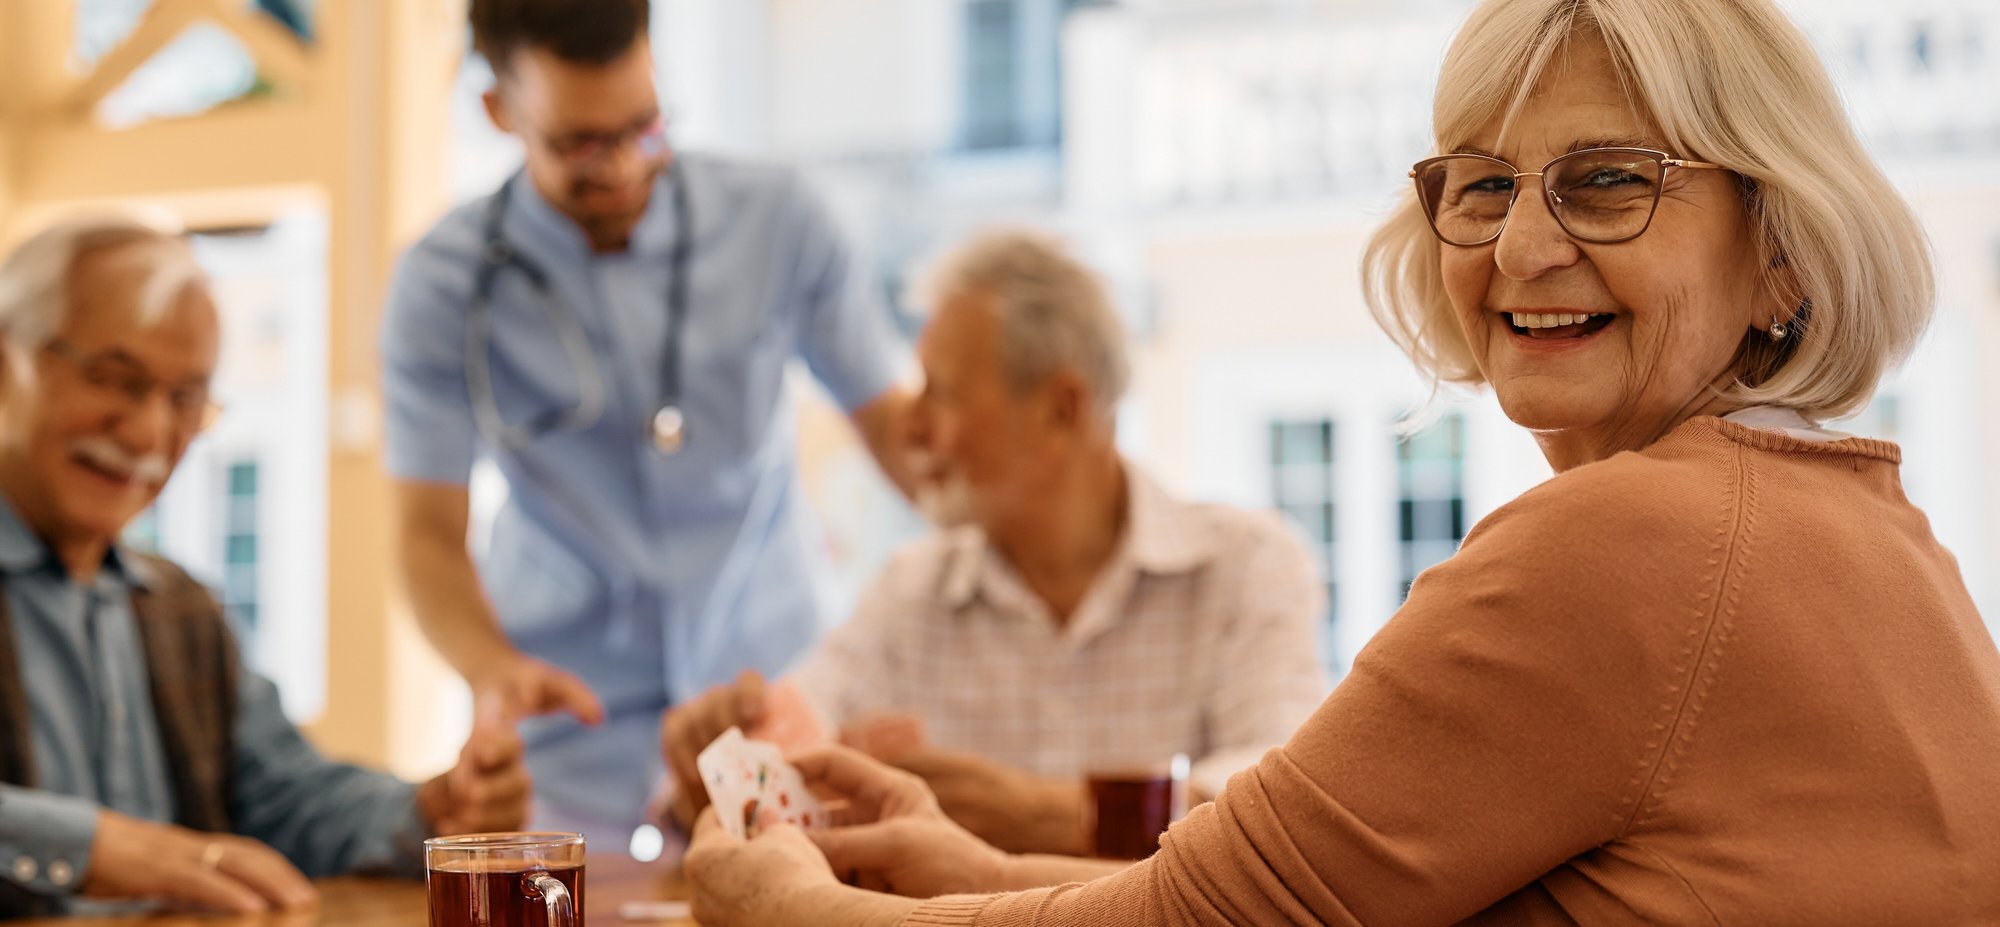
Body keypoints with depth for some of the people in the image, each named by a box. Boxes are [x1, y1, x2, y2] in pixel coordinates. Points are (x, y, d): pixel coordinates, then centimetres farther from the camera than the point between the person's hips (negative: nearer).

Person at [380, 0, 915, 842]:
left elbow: (892, 420, 3)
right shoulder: (444, 287, -7)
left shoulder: (773, 219, -4)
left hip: (775, 700, 1)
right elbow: (430, 531, -6)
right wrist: (493, 667, -26)